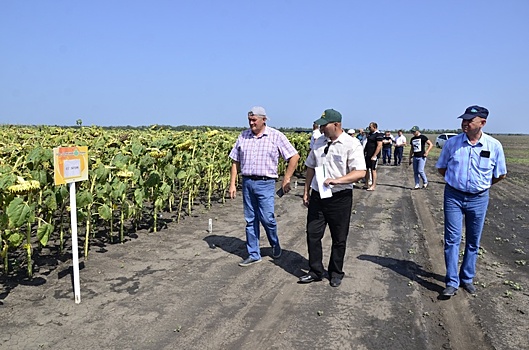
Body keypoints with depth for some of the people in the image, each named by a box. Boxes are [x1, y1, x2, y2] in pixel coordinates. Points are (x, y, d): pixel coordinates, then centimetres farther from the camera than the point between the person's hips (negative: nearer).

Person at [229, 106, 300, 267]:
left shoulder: (276, 136, -4)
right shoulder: (243, 136, 7)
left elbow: (294, 157, -3)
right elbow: (235, 162, 12)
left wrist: (286, 180, -6)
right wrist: (232, 183, 5)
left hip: (265, 183, -4)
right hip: (247, 182, 4)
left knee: (267, 218, -8)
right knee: (250, 220, 9)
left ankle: (275, 244, 23)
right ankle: (253, 255, 21)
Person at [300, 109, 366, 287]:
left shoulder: (352, 144, -11)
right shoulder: (319, 142, 6)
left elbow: (360, 172, -19)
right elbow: (310, 167, 15)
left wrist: (337, 180, -28)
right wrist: (306, 191, 12)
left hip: (340, 198, -5)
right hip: (317, 197, 5)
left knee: (339, 238, 10)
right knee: (313, 234, 7)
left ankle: (336, 273, 29)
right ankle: (315, 271, 23)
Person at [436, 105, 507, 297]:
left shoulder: (494, 146, -7)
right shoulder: (452, 143, -6)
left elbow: (501, 174, 6)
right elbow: (441, 168, 9)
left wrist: (482, 185, 7)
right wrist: (456, 180, 6)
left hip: (478, 199, 1)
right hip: (453, 196, -1)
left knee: (473, 241, 11)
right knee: (452, 239, -3)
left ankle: (467, 278, 26)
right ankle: (452, 282, 3)